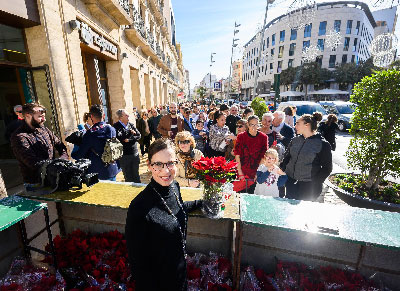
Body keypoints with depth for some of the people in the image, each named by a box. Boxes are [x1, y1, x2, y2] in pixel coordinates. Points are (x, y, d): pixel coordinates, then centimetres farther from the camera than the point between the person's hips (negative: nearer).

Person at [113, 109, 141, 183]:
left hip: (135, 154, 4)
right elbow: (119, 137, -24)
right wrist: (130, 132, -13)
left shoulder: (131, 124, 8)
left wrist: (129, 140, -13)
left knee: (136, 175, 14)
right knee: (128, 177, 9)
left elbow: (138, 135, 1)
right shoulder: (116, 126, -8)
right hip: (124, 155, -4)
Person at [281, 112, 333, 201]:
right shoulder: (295, 140, 7)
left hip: (309, 186, -4)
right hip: (291, 182, 4)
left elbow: (327, 168, -5)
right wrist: (282, 169, 0)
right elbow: (287, 157, 15)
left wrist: (314, 183, -12)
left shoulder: (322, 144, -8)